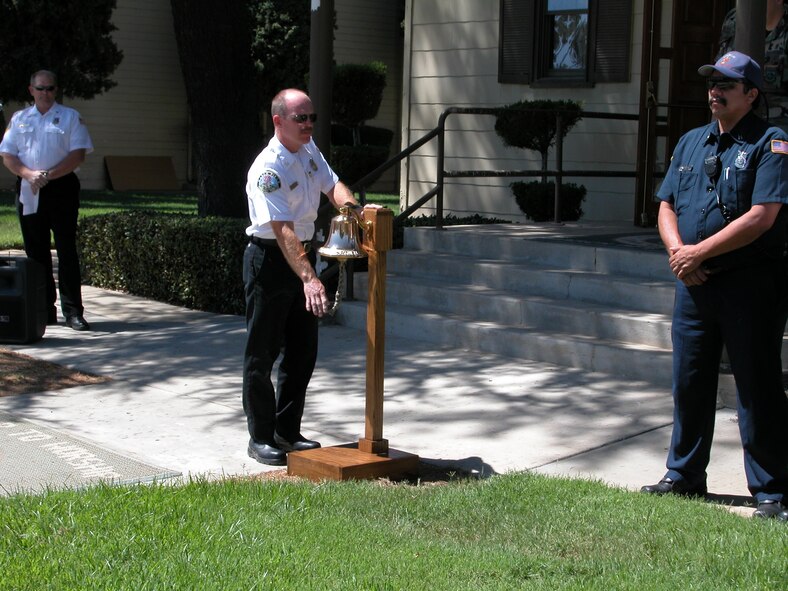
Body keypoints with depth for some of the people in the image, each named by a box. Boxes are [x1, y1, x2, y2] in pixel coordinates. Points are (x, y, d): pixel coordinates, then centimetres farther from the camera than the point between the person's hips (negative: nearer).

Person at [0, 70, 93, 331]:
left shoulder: (70, 117, 6)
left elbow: (78, 153, -4)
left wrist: (49, 175, -14)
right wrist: (30, 175, -10)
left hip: (62, 188, -3)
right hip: (29, 191, 3)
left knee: (66, 250, -6)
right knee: (36, 251, 6)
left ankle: (73, 312, -6)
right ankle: (44, 310, 12)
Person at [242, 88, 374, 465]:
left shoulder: (309, 149, 3)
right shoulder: (268, 169, -24)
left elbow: (332, 184, 4)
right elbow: (283, 230, -32)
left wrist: (351, 205, -20)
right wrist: (308, 278, -41)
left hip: (303, 253, 8)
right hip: (270, 260, -8)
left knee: (303, 349, 12)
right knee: (263, 353, 1)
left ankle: (287, 432, 24)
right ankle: (260, 438, 12)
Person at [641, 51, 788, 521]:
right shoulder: (690, 143, 15)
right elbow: (667, 206, 13)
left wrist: (699, 252, -17)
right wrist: (677, 251, -6)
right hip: (694, 284, 7)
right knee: (689, 382, 13)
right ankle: (685, 476, 27)